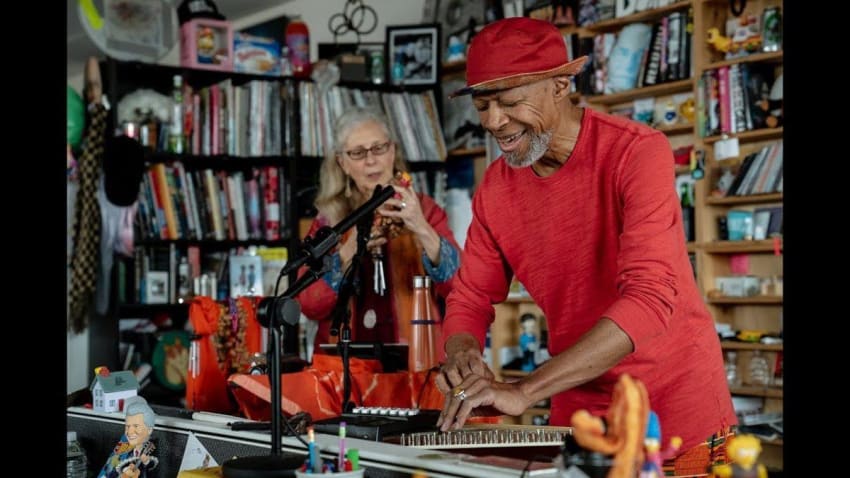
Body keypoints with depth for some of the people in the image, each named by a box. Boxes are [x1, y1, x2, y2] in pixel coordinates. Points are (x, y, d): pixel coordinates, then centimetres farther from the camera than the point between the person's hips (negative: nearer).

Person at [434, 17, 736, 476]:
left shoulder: (637, 152, -19)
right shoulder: (494, 188, -2)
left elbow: (650, 297, -30)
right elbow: (470, 298, 5)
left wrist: (525, 391, -37)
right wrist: (461, 356, -20)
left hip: (676, 407, -4)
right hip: (578, 413, 5)